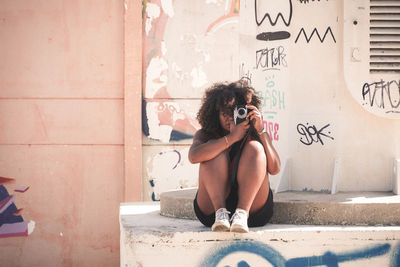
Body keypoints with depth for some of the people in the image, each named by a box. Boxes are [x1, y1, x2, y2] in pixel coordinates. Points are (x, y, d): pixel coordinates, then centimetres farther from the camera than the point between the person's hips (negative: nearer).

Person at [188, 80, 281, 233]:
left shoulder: (254, 134, 12)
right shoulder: (205, 135, 10)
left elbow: (274, 169, -4)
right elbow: (194, 156, -15)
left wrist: (261, 131, -10)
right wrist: (231, 138, -19)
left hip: (253, 207, 1)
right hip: (211, 207, 0)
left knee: (255, 148, -15)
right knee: (216, 151, -14)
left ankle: (242, 214, -34)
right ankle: (221, 213, -32)